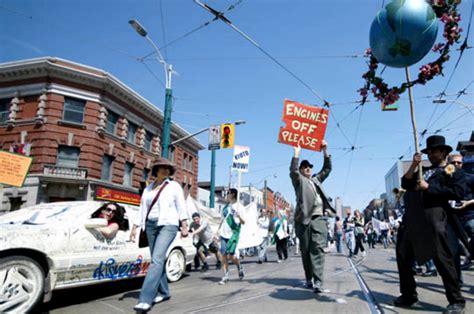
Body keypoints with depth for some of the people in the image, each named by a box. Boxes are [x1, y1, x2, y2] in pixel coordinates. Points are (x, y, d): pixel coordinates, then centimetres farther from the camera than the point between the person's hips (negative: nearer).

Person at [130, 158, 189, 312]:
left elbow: (181, 207, -2)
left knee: (156, 260, -16)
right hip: (150, 225, 5)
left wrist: (184, 226, -11)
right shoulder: (148, 188, 15)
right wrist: (135, 227, 8)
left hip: (167, 225, -5)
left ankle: (145, 299, -18)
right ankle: (163, 292, 25)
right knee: (158, 260, 10)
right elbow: (142, 209, 15)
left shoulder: (174, 186, 3)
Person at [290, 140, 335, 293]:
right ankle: (309, 279, 16)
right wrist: (297, 152, -10)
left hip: (319, 218, 3)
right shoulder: (298, 180, 11)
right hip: (304, 219, -3)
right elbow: (293, 171, -8)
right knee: (306, 250, 3)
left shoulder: (316, 179, 26)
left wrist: (325, 151, 18)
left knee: (318, 248, -11)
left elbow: (327, 169, 27)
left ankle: (318, 282, -14)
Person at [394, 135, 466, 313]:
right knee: (403, 257, 9)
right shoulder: (422, 170, 26)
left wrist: (428, 187, -10)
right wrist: (413, 166, 5)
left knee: (441, 258, -4)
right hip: (411, 217, 7)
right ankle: (408, 295, 22)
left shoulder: (454, 172, 9)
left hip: (432, 215, -6)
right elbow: (405, 184, 15)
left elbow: (458, 193, -7)